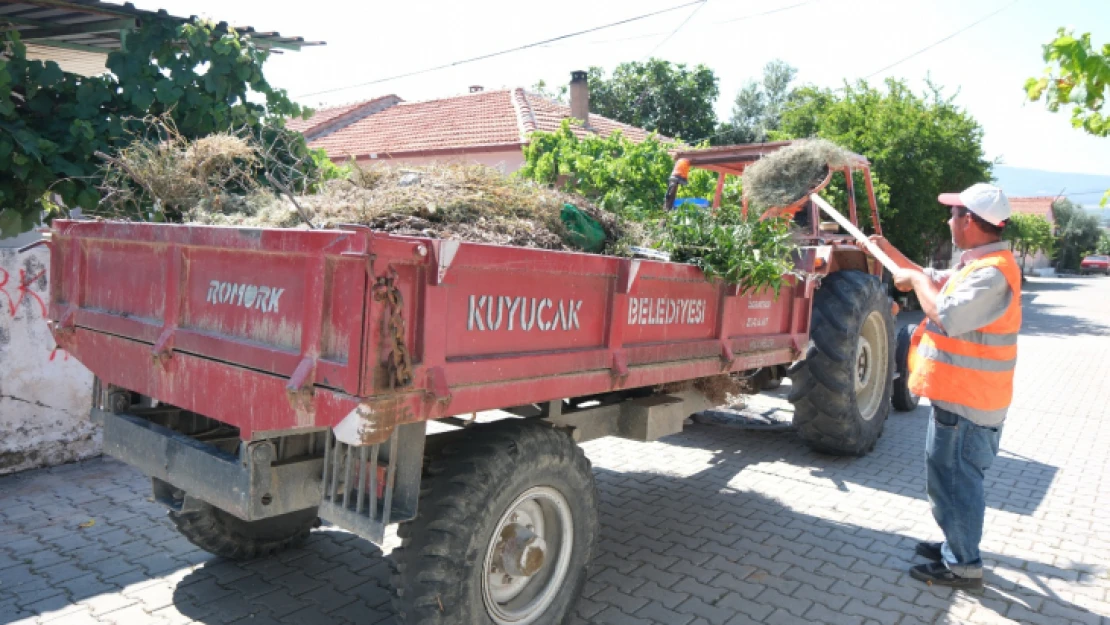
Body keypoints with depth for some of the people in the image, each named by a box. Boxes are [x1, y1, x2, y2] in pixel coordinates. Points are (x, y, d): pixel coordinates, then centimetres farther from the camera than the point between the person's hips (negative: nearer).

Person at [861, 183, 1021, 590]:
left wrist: (914, 279, -17)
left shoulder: (992, 273, -24)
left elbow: (947, 317, -32)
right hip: (957, 394, 11)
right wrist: (891, 253, 23)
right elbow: (938, 285, 26)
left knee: (955, 479, 0)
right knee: (949, 476, 21)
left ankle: (963, 565, 13)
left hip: (966, 402, -11)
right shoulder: (978, 264, 10)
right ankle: (956, 545, 36)